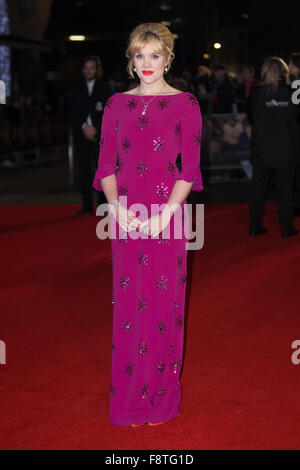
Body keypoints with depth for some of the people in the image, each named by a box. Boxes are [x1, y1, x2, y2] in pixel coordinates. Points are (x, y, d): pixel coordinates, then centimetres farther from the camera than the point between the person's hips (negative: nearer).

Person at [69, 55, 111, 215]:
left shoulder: (104, 87, 6)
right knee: (84, 170, 2)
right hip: (81, 135, 2)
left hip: (100, 135, -2)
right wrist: (84, 127, -9)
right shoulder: (76, 88, 10)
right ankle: (87, 205, 7)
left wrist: (95, 128, -10)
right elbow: (73, 112, 4)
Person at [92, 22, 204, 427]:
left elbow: (190, 167, -4)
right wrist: (116, 207, -8)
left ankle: (161, 394, 17)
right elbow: (107, 165, 8)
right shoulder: (117, 105, 9)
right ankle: (129, 395, 19)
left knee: (164, 301, 3)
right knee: (128, 302, 6)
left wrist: (165, 213, -14)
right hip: (127, 217, 3)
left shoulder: (184, 104, 0)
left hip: (167, 215, -2)